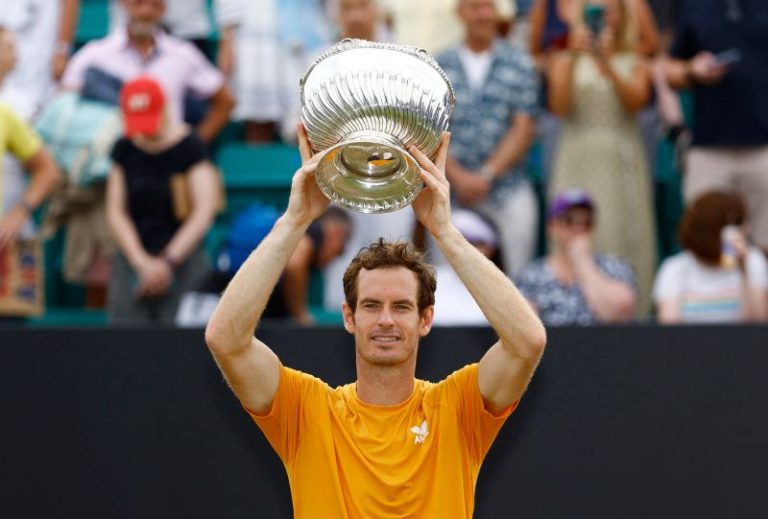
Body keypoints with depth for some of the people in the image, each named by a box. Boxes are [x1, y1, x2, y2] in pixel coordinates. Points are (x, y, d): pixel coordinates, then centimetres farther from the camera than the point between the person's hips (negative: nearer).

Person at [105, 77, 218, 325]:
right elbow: (116, 213, 6)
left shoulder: (189, 146, -2)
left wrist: (169, 261, -15)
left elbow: (205, 211, -8)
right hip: (132, 256, 3)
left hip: (183, 259, -3)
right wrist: (142, 262, -8)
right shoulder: (124, 150, 9)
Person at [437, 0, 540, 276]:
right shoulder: (439, 66, 8)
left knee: (518, 274, -6)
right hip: (453, 191, 1)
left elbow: (523, 129, 0)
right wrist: (458, 177, -9)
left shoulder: (520, 64, 5)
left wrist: (487, 175, -9)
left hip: (509, 190, -1)